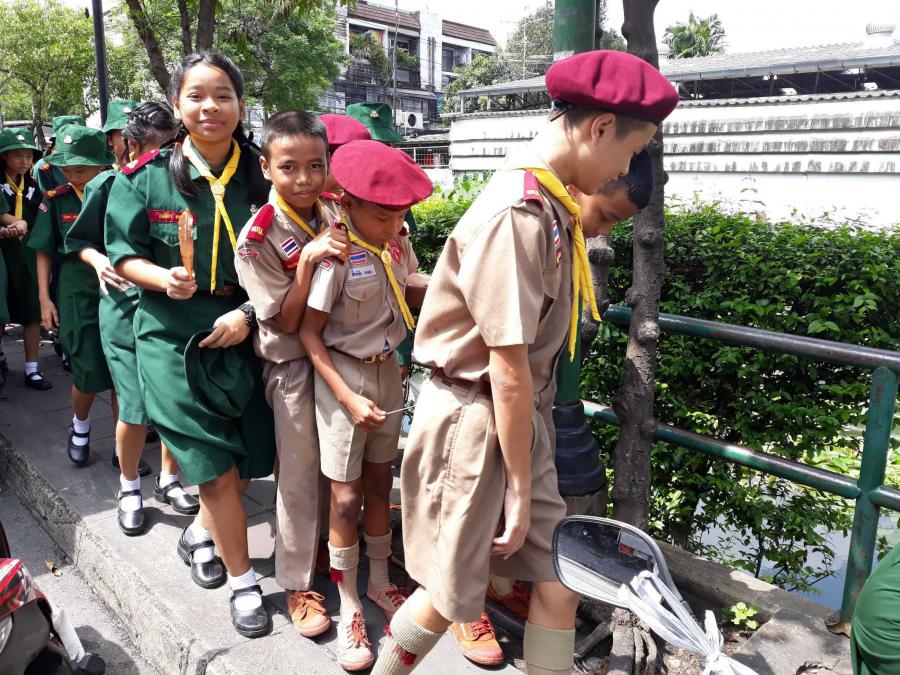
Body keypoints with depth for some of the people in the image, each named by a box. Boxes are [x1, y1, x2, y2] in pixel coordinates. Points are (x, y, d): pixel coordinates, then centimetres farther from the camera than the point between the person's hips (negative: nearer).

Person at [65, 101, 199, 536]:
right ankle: (129, 487, 23)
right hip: (127, 308, -2)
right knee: (136, 406, -2)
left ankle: (168, 480, 28)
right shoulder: (107, 186, -3)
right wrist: (98, 260, -11)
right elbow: (80, 240, 8)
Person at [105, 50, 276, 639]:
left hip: (243, 336, 3)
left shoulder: (260, 179, 0)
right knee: (217, 470, 0)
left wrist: (249, 312, -11)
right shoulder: (145, 179, -5)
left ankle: (200, 534, 43)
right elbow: (124, 256, 1)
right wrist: (165, 278, -19)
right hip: (174, 340, -2)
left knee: (247, 465, 11)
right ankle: (244, 582, 21)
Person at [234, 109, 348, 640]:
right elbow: (286, 321, -17)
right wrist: (308, 258, -28)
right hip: (294, 365, -5)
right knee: (300, 474, 7)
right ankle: (298, 583, 26)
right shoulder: (257, 239, -16)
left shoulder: (334, 216, -2)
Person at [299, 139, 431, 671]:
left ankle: (380, 582, 38)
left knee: (380, 485, 18)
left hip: (388, 372, 6)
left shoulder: (398, 243, -2)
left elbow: (412, 293, 14)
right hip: (343, 377, -5)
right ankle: (350, 608, 22)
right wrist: (348, 398, -21)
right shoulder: (336, 256, -20)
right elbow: (309, 333, -16)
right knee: (346, 498, 4)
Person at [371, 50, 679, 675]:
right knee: (451, 598, 12)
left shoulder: (551, 204, 6)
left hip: (521, 416, 8)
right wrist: (520, 487, -14)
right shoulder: (517, 214, -23)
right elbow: (508, 370, -22)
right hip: (473, 420, -8)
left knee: (558, 587, 13)